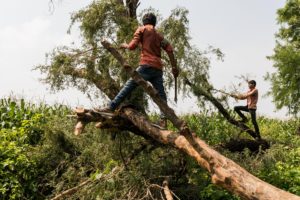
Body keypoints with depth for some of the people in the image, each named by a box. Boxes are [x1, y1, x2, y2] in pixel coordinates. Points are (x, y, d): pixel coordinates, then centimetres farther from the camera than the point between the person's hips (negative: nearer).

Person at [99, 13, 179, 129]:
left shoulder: (142, 29, 10)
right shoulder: (159, 35, 25)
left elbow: (133, 46, 0)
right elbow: (169, 50, 13)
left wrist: (125, 45, 21)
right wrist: (174, 67, 13)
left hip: (146, 66, -5)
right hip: (158, 69, 5)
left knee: (128, 87, -6)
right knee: (161, 95, 4)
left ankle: (111, 107, -13)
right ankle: (163, 119, -9)